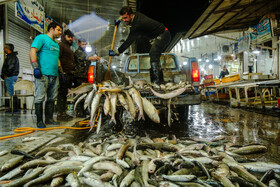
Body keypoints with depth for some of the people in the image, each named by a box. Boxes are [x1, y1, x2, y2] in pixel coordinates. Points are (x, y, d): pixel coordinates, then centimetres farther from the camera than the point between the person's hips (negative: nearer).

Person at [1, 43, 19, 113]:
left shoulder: (12, 56, -10)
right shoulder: (9, 56, 22)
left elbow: (11, 67, -20)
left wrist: (6, 75, -12)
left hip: (10, 77, -10)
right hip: (9, 77, 10)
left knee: (12, 93, -9)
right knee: (12, 93, 10)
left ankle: (15, 108, -7)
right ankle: (14, 108, 13)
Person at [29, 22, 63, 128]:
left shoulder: (56, 44, 27)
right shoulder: (41, 38, 2)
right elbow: (33, 51, -8)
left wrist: (61, 71, 26)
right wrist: (36, 67, -18)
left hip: (54, 75, 8)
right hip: (43, 74, -8)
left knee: (52, 98, 8)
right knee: (40, 98, -7)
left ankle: (49, 119, 15)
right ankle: (39, 121, -2)